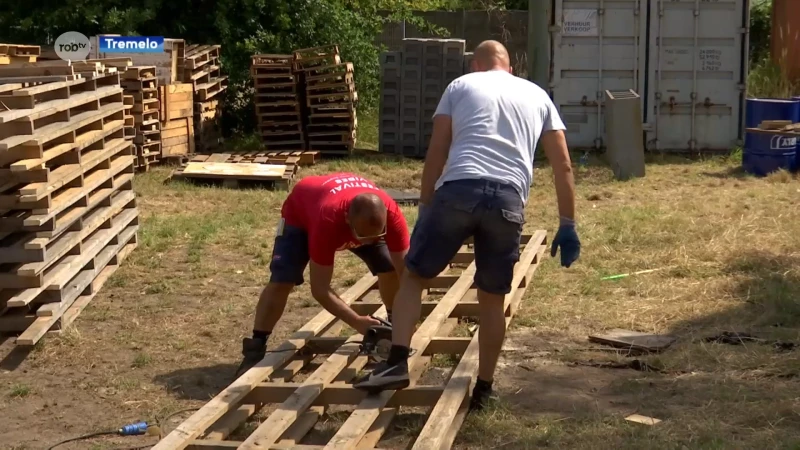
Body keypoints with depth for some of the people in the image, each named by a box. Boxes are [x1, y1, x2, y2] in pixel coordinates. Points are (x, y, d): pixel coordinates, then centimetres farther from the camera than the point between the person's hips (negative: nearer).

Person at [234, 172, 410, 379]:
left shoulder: (391, 214, -39)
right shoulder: (328, 221, -47)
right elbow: (320, 289, -40)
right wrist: (356, 322, -46)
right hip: (301, 211, -4)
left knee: (389, 268, -11)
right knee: (281, 281, -20)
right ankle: (255, 350, -12)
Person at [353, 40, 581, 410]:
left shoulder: (460, 86, 20)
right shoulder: (537, 96, 25)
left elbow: (436, 153, 14)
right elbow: (563, 166, 19)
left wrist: (425, 206, 20)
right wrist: (568, 225, 21)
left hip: (458, 189, -2)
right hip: (508, 199, 2)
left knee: (413, 275, 12)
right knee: (493, 297, 14)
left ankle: (397, 363, -2)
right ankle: (483, 388, 19)